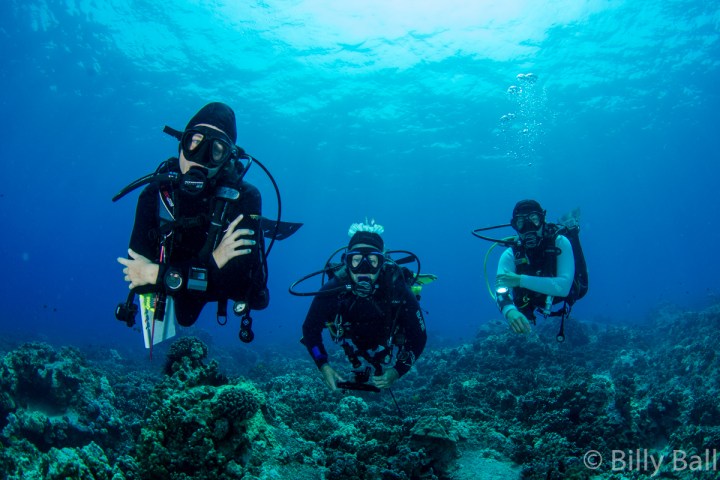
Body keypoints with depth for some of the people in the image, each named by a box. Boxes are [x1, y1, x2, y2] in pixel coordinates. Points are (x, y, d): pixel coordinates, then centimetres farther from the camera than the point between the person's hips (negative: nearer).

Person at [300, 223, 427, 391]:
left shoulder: (399, 292, -39)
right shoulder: (332, 290, -36)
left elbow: (419, 337, -26)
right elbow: (310, 329, -21)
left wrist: (396, 372, -37)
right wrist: (323, 366, -34)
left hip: (388, 345, -1)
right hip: (354, 344, 1)